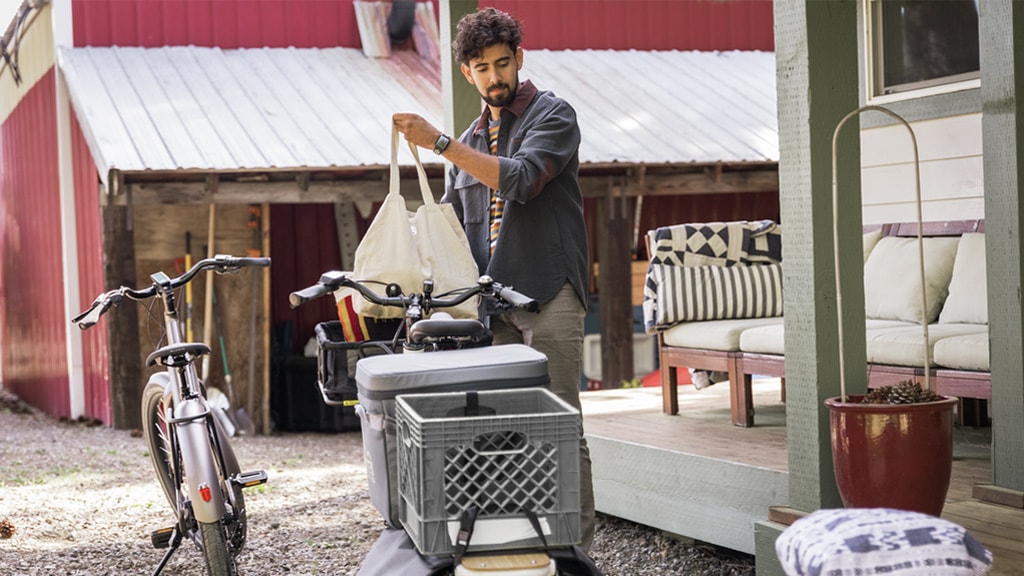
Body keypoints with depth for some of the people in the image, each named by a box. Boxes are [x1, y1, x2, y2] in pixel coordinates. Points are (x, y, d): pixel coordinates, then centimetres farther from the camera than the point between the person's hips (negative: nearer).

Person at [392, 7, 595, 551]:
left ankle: (578, 545, -4)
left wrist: (439, 142, -20)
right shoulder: (471, 139, 21)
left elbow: (520, 181, -18)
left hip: (548, 296, -6)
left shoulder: (552, 115, 0)